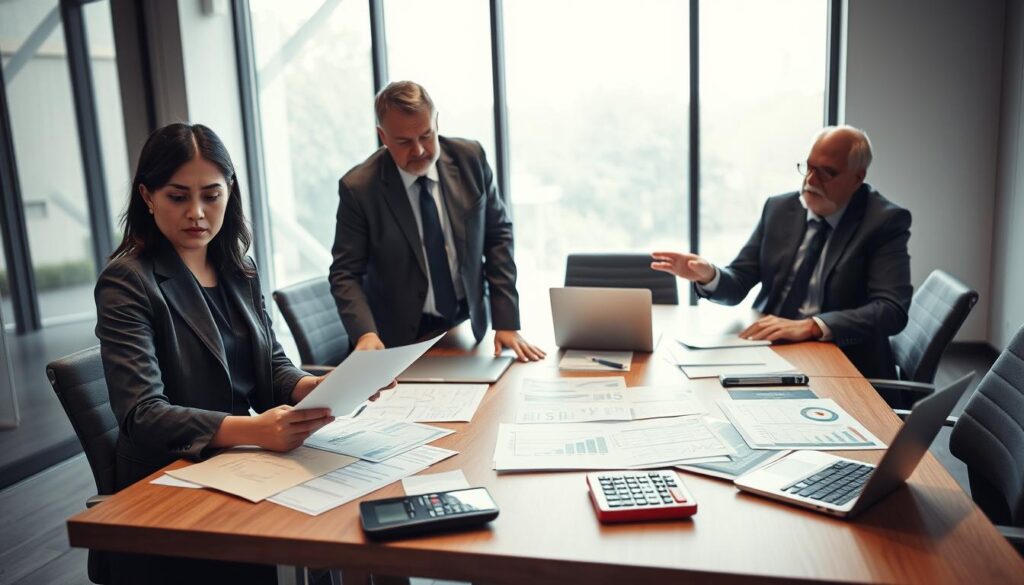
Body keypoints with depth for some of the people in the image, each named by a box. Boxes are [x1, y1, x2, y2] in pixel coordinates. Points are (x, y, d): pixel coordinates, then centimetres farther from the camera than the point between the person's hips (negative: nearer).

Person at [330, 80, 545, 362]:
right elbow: (345, 273, -7)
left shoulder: (470, 158, -5)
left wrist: (506, 322, -7)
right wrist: (365, 333, -26)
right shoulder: (358, 187, -12)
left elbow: (498, 236, 0)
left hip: (470, 324, 2)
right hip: (403, 336, -1)